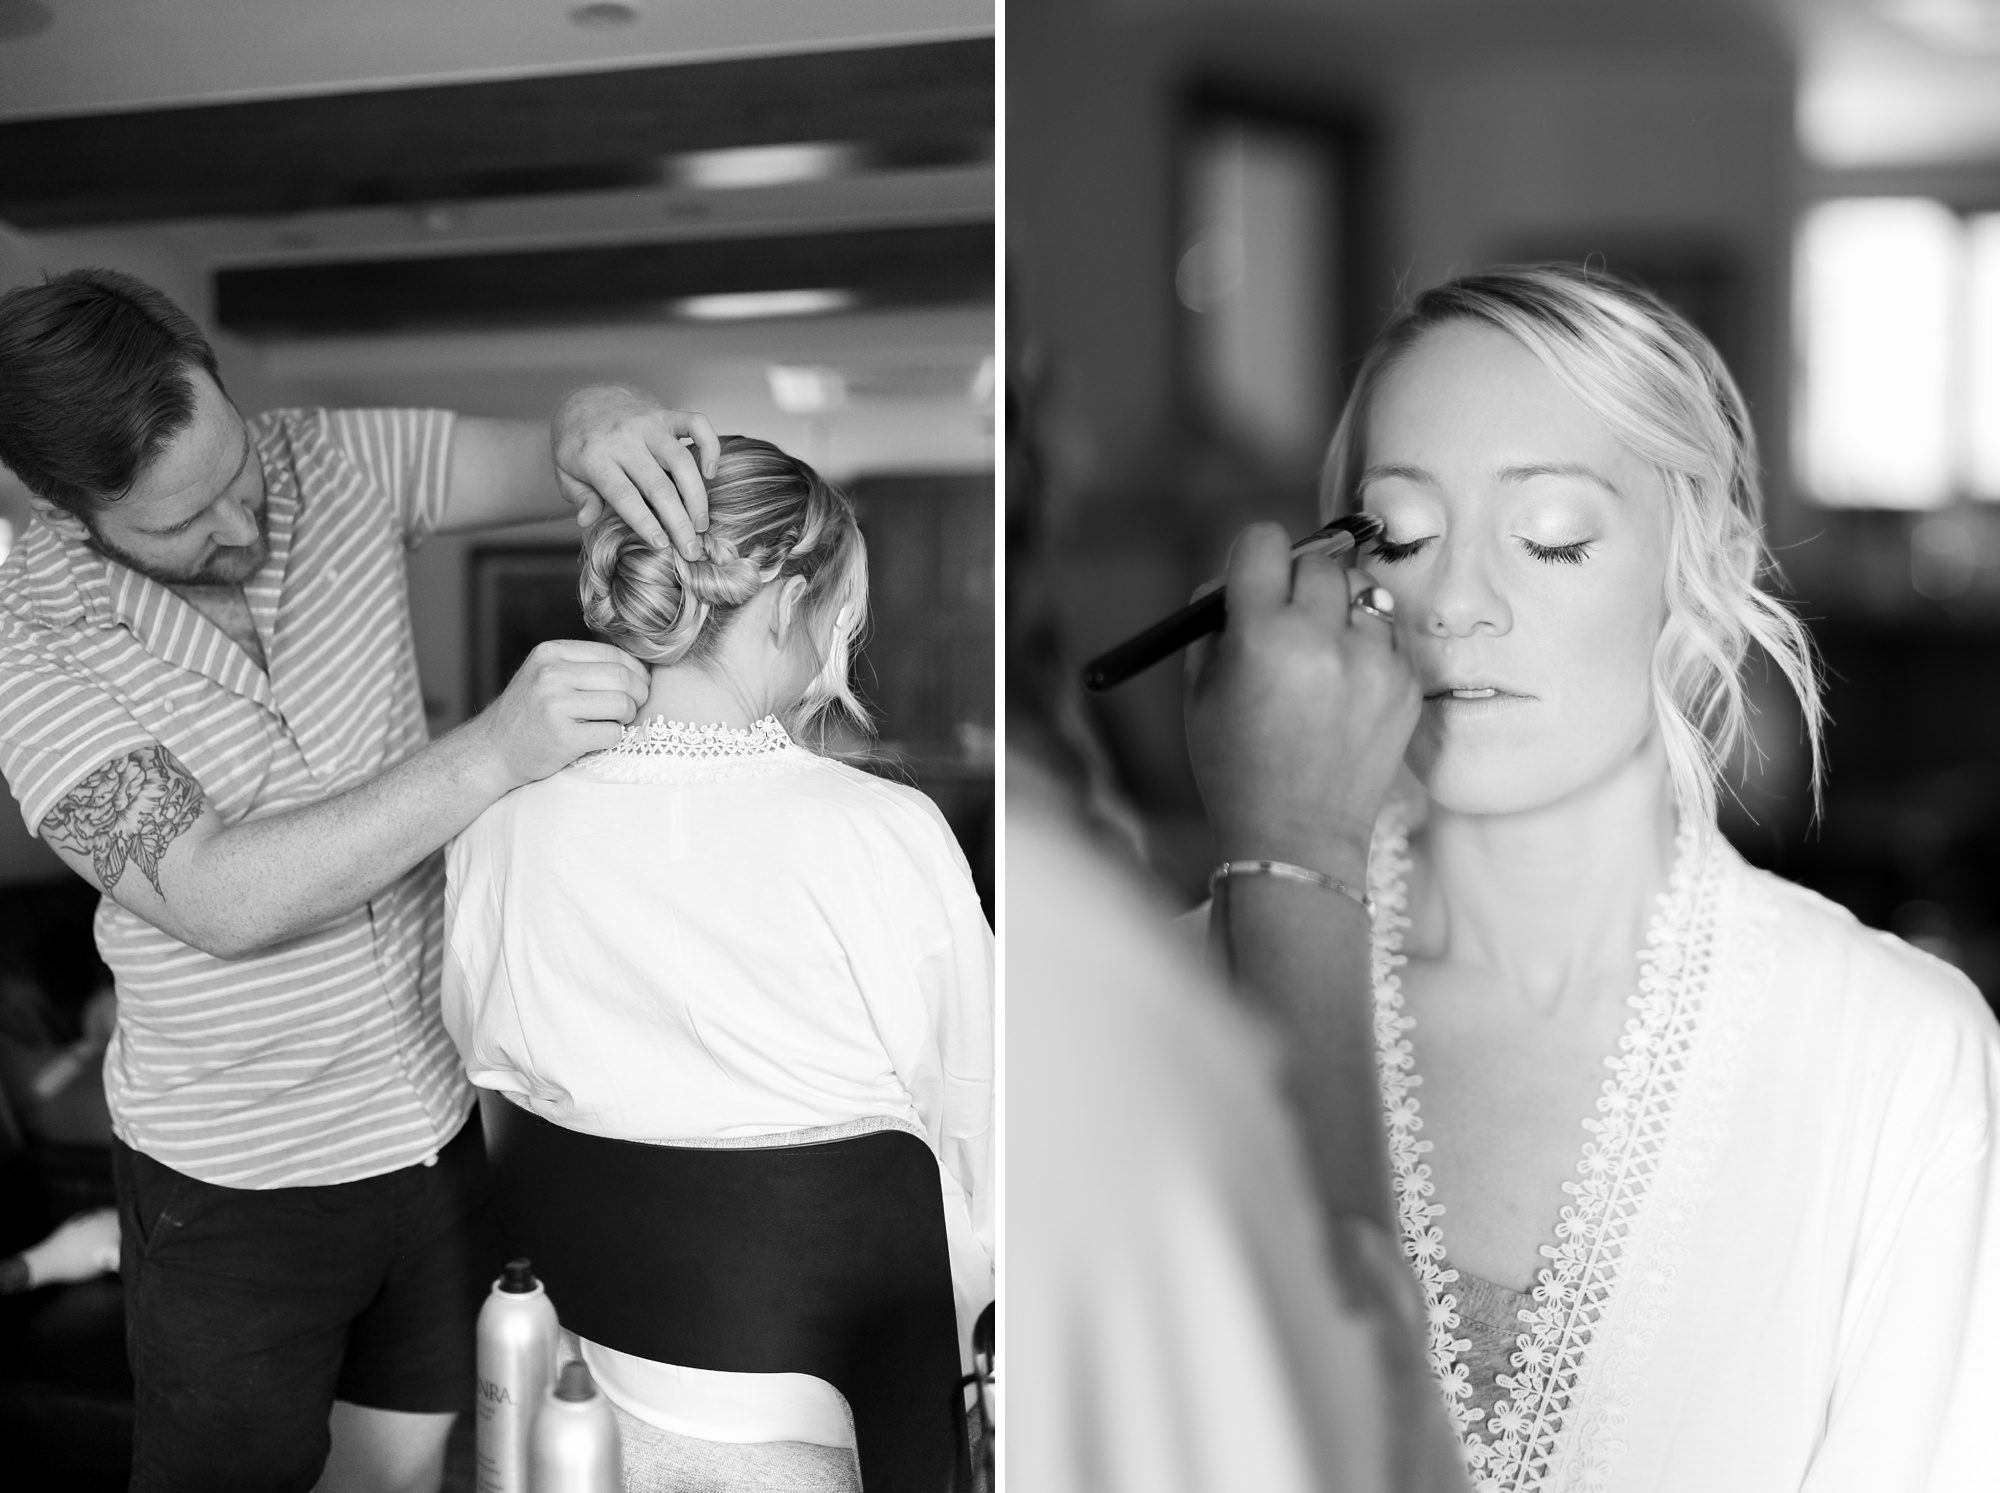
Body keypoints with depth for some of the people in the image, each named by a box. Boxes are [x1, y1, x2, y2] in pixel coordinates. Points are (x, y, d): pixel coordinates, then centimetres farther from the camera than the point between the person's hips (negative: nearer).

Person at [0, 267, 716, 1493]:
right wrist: (491, 757, -40)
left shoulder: (327, 464, -8)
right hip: (238, 1176, -4)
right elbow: (220, 899, -31)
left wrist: (593, 421, -33)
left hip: (436, 1113, 4)